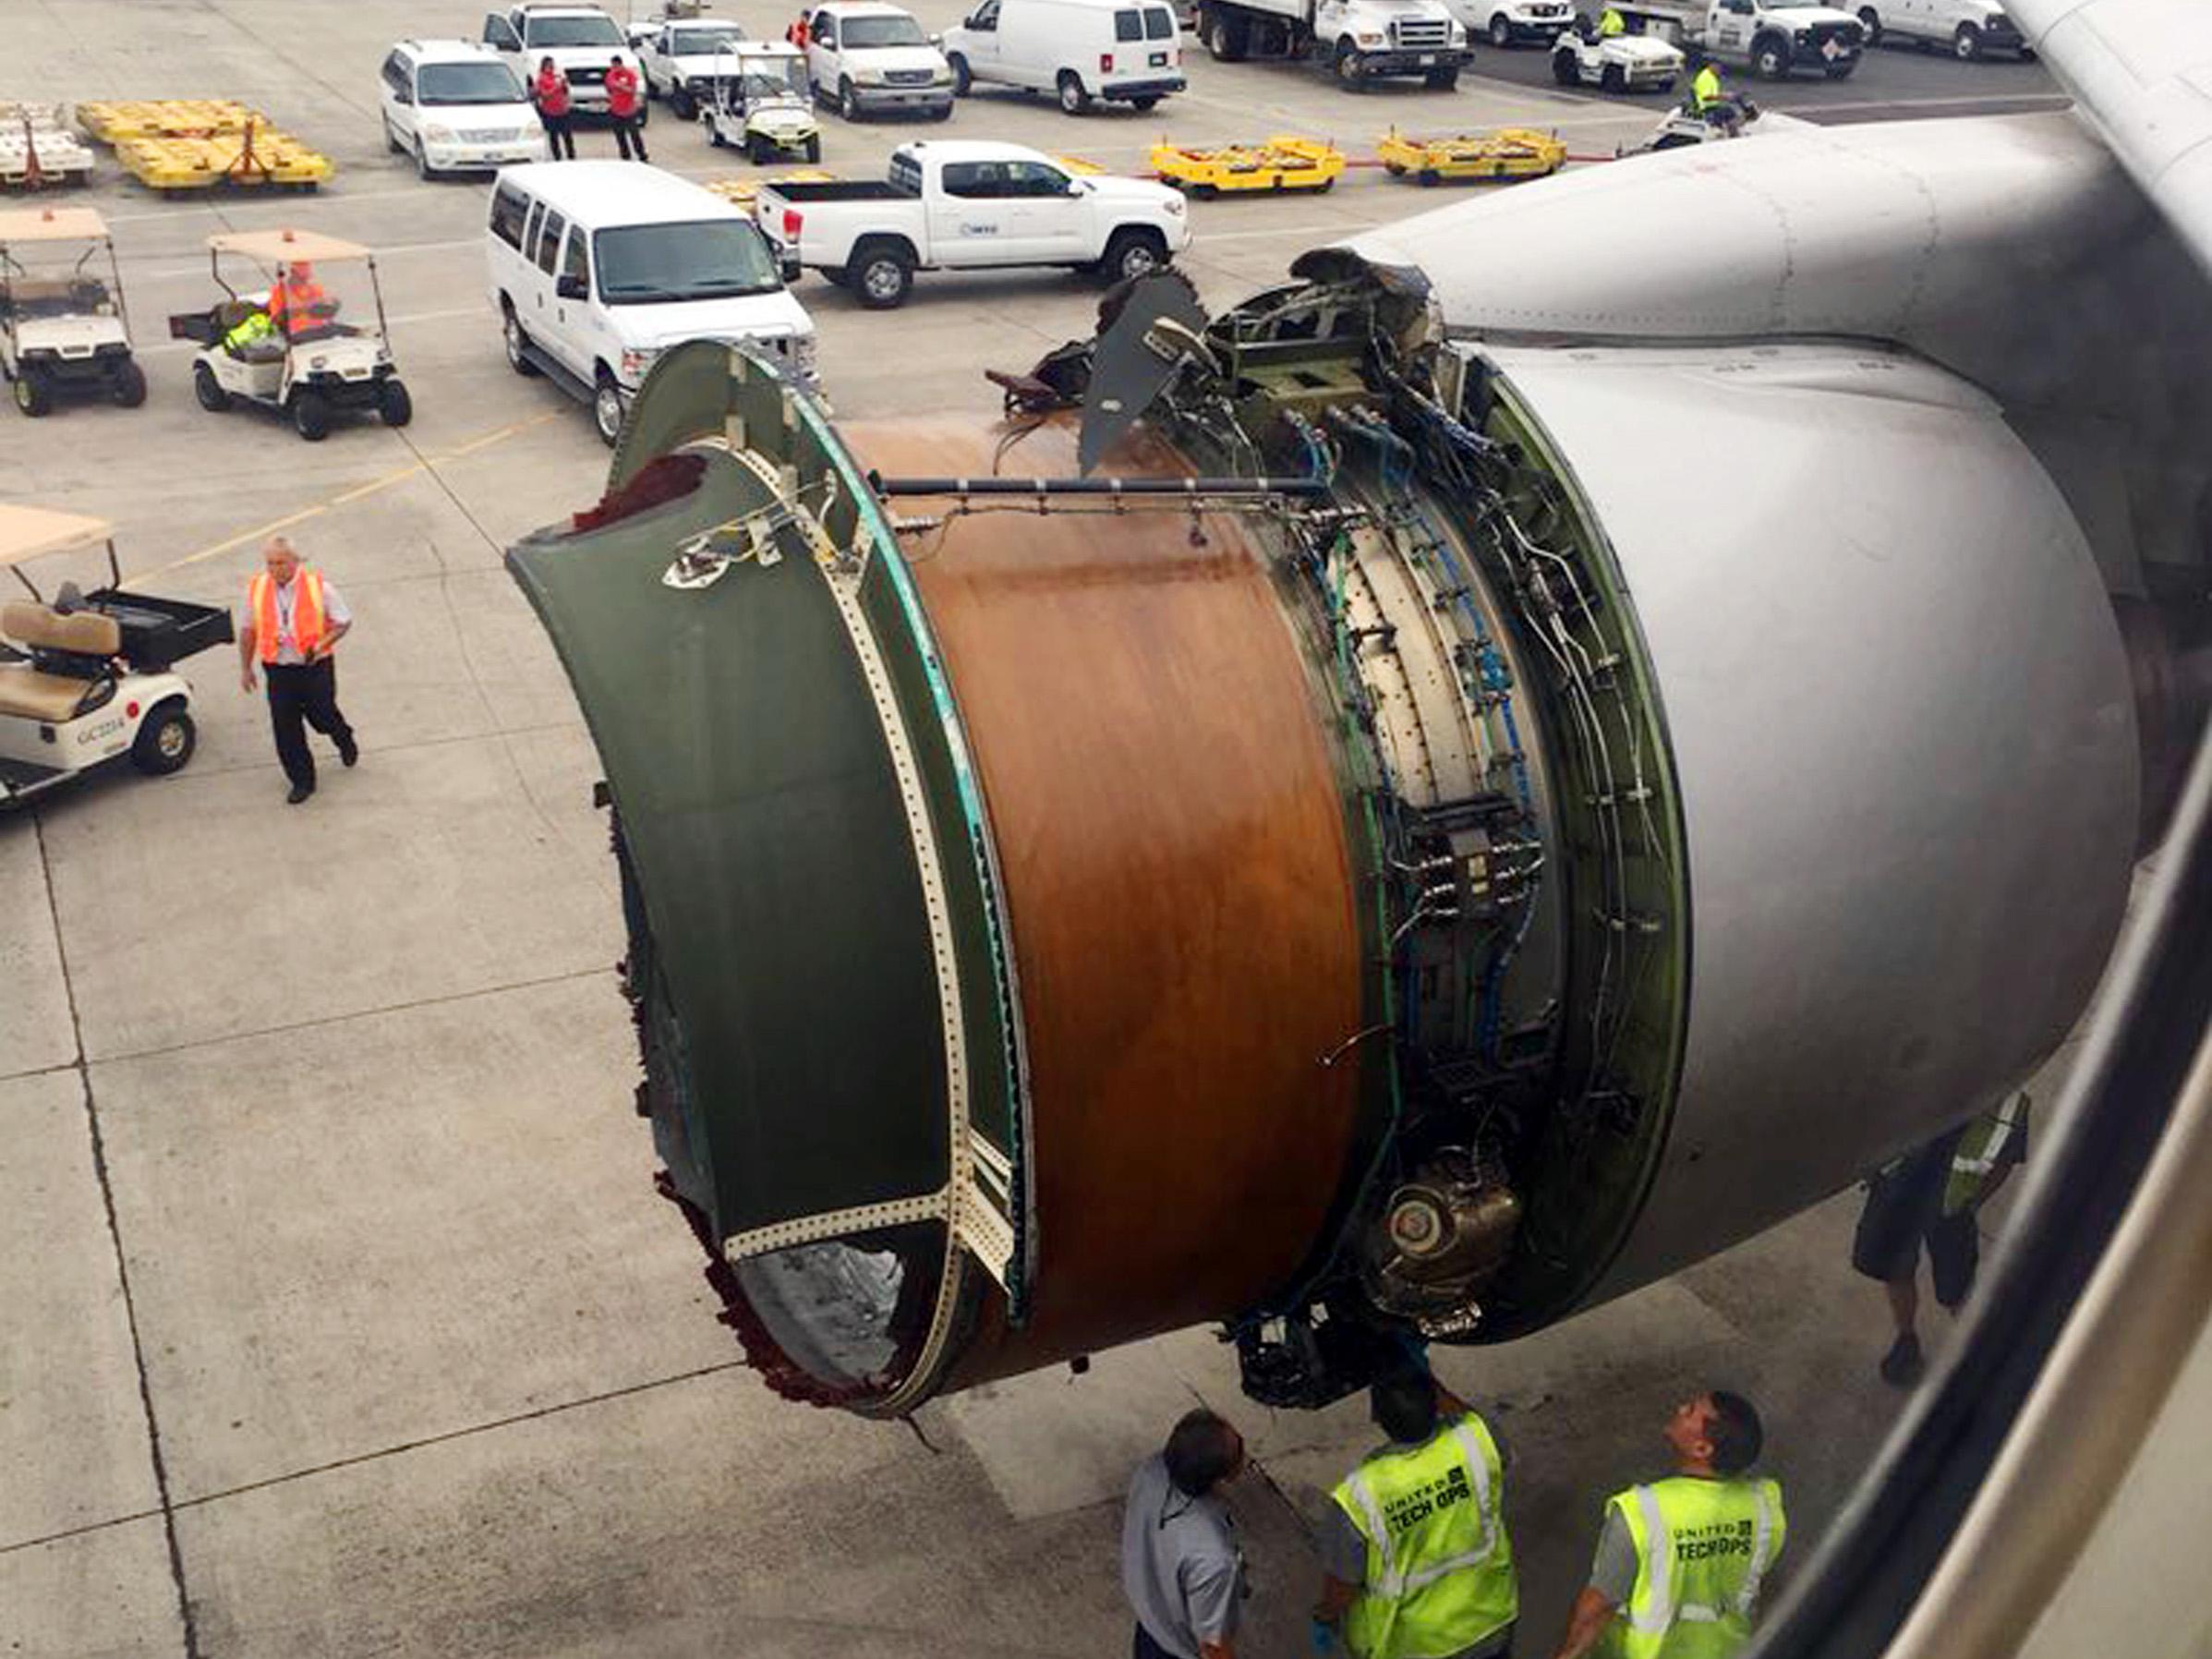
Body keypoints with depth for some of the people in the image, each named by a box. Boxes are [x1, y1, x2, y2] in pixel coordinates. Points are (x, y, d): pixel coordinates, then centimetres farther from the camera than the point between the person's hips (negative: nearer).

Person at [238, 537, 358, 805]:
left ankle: (345, 741, 46)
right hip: (278, 669, 2)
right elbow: (248, 630, 11)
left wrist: (321, 644, -20)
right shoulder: (256, 590, -1)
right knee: (285, 728, 2)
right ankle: (302, 781, 17)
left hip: (315, 667, -2)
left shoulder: (318, 588, -11)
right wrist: (245, 667, 12)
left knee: (322, 715, 10)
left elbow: (343, 621, -3)